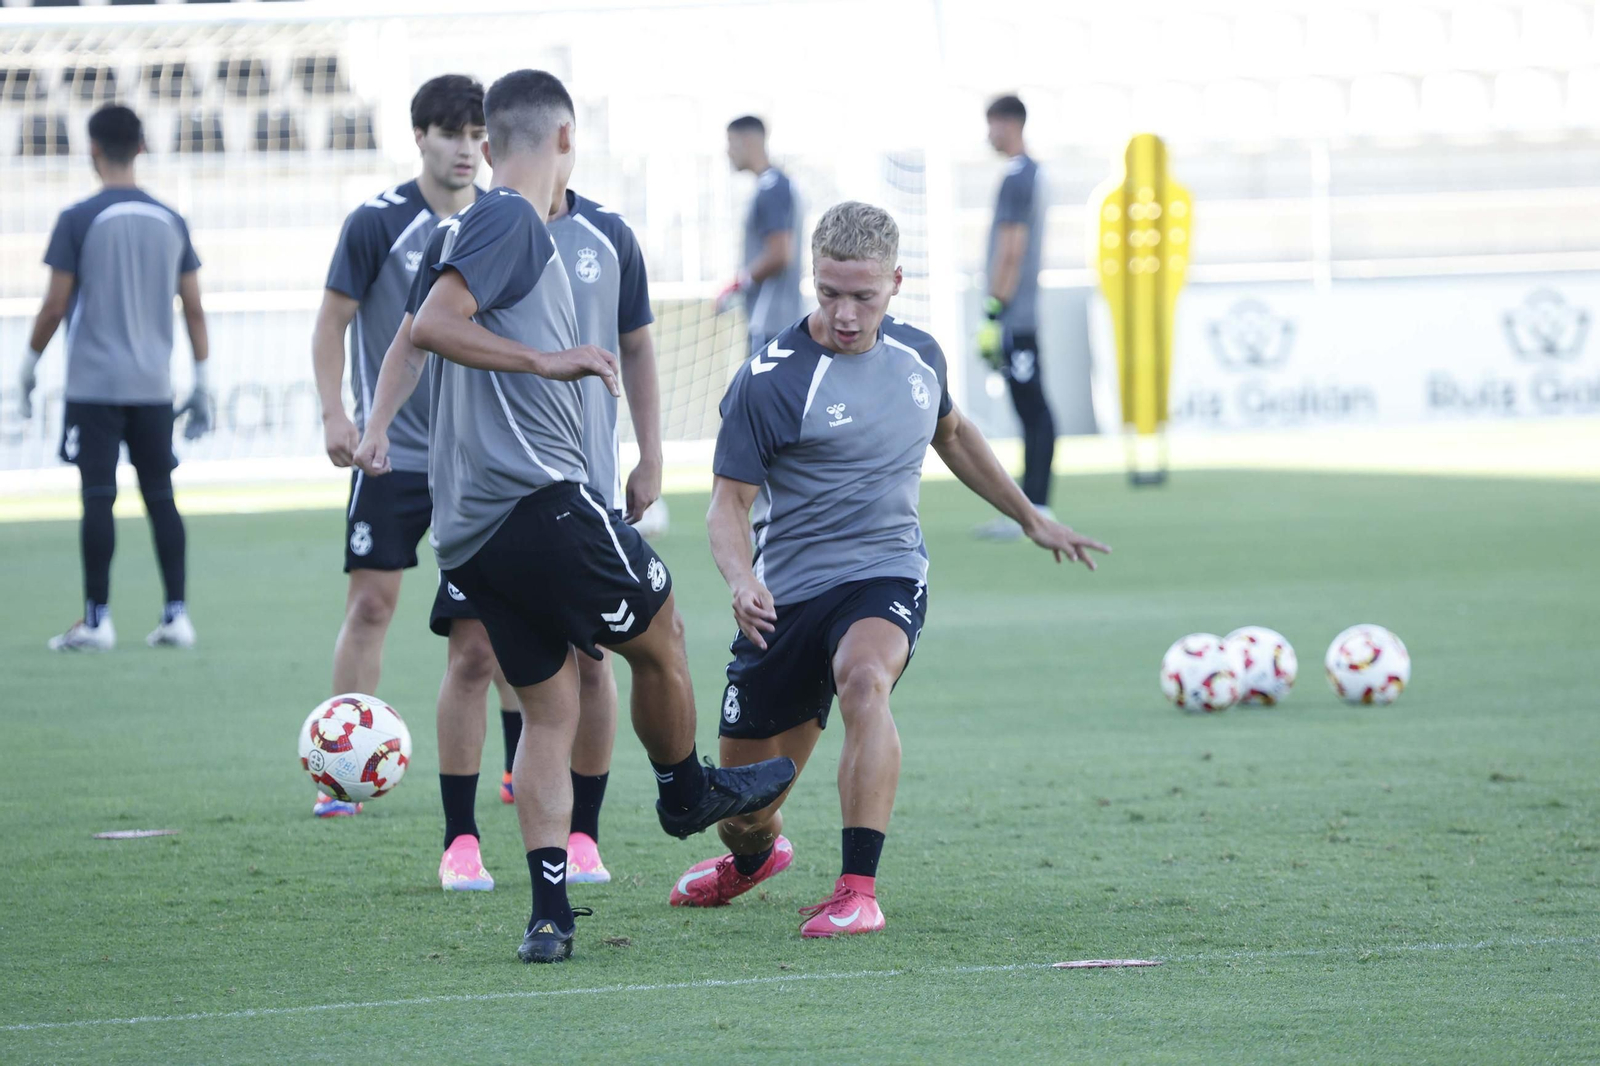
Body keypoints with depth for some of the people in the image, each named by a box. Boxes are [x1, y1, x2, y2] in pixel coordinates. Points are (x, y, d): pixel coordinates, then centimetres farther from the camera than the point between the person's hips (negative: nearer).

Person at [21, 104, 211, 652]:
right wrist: (201, 385, 13)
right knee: (160, 497, 8)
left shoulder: (79, 220, -7)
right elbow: (194, 308, 7)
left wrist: (30, 366, 7)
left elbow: (54, 306, -6)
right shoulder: (170, 221, 6)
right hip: (154, 386, 4)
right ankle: (176, 615, 5)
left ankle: (97, 618, -2)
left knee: (98, 498, -3)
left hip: (94, 385, -4)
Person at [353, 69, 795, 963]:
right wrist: (551, 361, -19)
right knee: (661, 635, 12)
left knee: (550, 712, 8)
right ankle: (687, 792, 33)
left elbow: (414, 340, 25)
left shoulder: (472, 226, 20)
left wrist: (380, 425, 12)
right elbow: (432, 325, -20)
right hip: (541, 498, -9)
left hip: (473, 534, 9)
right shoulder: (511, 222, -9)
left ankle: (550, 914, 2)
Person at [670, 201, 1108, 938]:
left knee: (863, 680, -35)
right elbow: (728, 501, -10)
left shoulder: (918, 355, 5)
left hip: (886, 578, 1)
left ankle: (858, 891, -33)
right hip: (787, 593, -1)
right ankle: (753, 858, 46)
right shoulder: (769, 381, -11)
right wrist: (742, 580, -30)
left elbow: (951, 434, 27)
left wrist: (1031, 520, 34)